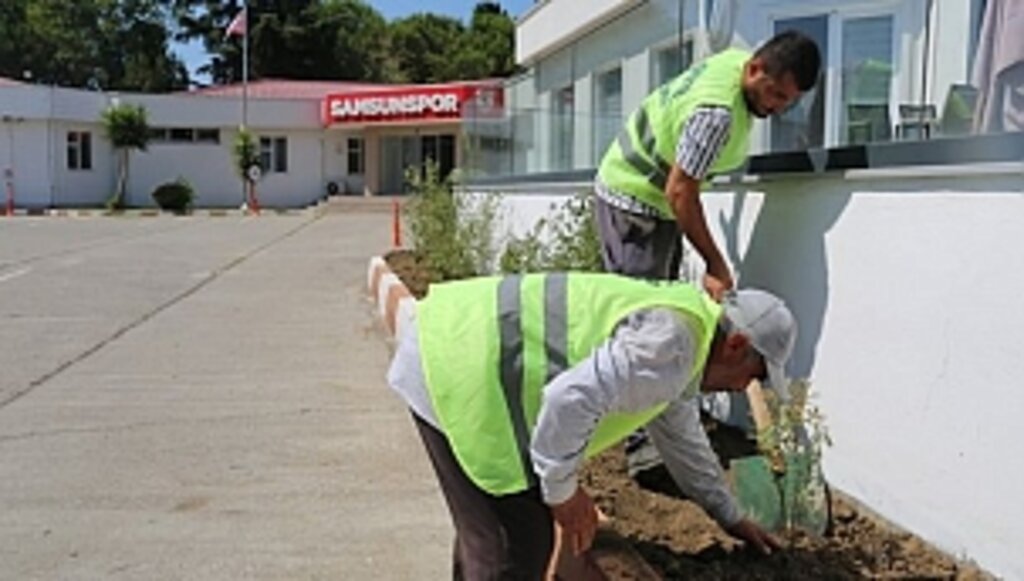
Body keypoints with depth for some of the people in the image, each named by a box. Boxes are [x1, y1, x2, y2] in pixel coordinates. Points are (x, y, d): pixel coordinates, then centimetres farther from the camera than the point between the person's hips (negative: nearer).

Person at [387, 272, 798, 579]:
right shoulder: (668, 346, -16)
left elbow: (681, 437, 31)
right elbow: (571, 399, -28)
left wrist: (731, 519, 39)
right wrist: (563, 491, -11)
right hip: (460, 373, -11)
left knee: (485, 533, 24)